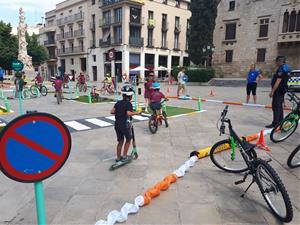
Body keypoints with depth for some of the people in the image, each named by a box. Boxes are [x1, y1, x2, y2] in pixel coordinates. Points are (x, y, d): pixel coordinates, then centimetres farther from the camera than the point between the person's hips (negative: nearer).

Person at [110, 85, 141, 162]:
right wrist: (136, 113, -14)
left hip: (117, 124, 6)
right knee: (128, 139, 14)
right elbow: (129, 113, -27)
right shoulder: (128, 103, -11)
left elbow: (112, 111, 2)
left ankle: (118, 157, 25)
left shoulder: (118, 103, 8)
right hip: (125, 124, -6)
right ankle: (124, 156, 16)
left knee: (120, 141, 17)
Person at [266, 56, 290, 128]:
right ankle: (280, 122, 24)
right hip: (282, 90, 11)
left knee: (276, 107, -8)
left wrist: (272, 91, -22)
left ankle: (275, 123, -7)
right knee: (279, 106, 16)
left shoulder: (281, 69, -17)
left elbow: (278, 81, -23)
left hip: (278, 90, -11)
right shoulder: (286, 68, 16)